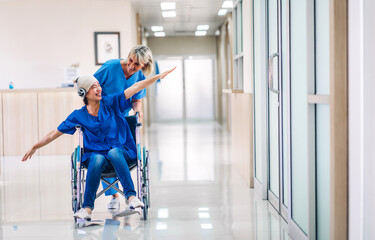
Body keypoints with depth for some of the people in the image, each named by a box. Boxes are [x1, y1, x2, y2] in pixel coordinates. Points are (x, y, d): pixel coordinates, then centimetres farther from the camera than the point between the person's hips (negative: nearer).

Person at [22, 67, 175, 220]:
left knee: (113, 152, -36)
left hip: (122, 152, 0)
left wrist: (159, 76, -10)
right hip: (95, 154, 0)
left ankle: (131, 196, -43)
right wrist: (35, 147, 11)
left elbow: (135, 88, -3)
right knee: (97, 159, -35)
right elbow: (54, 134, 13)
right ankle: (87, 208, -38)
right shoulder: (78, 116, 6)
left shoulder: (111, 102, 4)